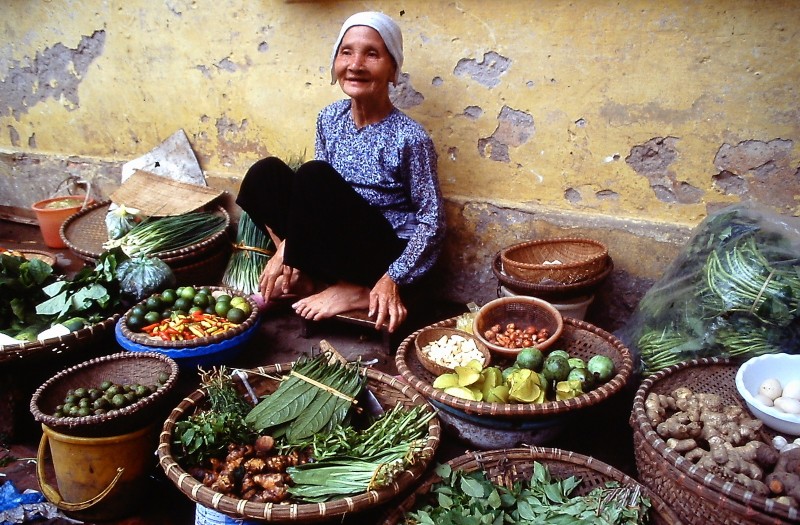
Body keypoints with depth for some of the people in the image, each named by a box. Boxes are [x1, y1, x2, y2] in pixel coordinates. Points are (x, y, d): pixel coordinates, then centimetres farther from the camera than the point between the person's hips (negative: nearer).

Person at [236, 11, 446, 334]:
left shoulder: (410, 137, -17)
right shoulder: (330, 118, 0)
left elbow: (432, 221, -13)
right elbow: (316, 197, 6)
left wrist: (393, 279, -22)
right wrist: (286, 245, -7)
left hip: (383, 256, -6)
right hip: (336, 245, 6)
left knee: (313, 175, -26)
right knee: (265, 172, -8)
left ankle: (352, 291, -14)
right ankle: (307, 277, -7)